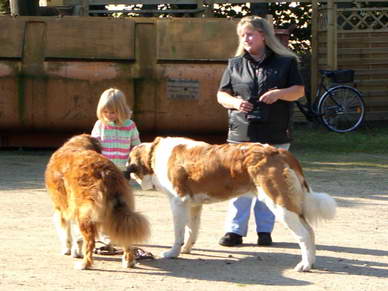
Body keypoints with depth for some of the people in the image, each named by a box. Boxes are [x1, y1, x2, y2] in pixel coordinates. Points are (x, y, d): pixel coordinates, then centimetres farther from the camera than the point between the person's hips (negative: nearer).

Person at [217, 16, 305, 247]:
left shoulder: (285, 62, 4)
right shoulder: (235, 65, 11)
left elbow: (299, 90, 4)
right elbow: (221, 95, 12)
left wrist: (279, 93, -15)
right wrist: (234, 102, -10)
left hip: (275, 135, -1)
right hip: (241, 134, 1)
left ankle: (265, 230, 13)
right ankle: (235, 230, 3)